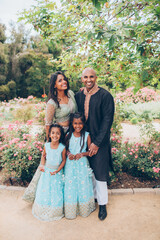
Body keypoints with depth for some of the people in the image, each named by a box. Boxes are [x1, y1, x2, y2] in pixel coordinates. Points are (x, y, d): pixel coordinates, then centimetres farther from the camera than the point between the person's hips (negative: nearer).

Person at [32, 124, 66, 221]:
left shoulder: (62, 148, -17)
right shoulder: (46, 146, -10)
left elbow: (64, 160, -7)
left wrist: (57, 171, -13)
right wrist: (42, 165, -5)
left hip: (57, 173, -2)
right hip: (46, 171, 2)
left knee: (56, 192, 8)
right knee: (44, 190, 13)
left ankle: (55, 212, 32)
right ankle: (43, 210, 37)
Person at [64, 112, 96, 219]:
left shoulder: (86, 135, -7)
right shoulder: (68, 135, -2)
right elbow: (66, 148, 9)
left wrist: (82, 154, -18)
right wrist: (69, 154, -11)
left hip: (82, 163, -1)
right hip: (71, 163, 1)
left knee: (83, 185, 6)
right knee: (70, 186, 6)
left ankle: (84, 209, 30)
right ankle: (71, 210, 27)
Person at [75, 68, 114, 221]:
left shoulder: (105, 96, -12)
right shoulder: (78, 96, 2)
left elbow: (107, 121, -13)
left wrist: (96, 143, -15)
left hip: (99, 140, -4)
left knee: (99, 173, 6)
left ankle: (102, 204, 27)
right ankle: (93, 195, 38)